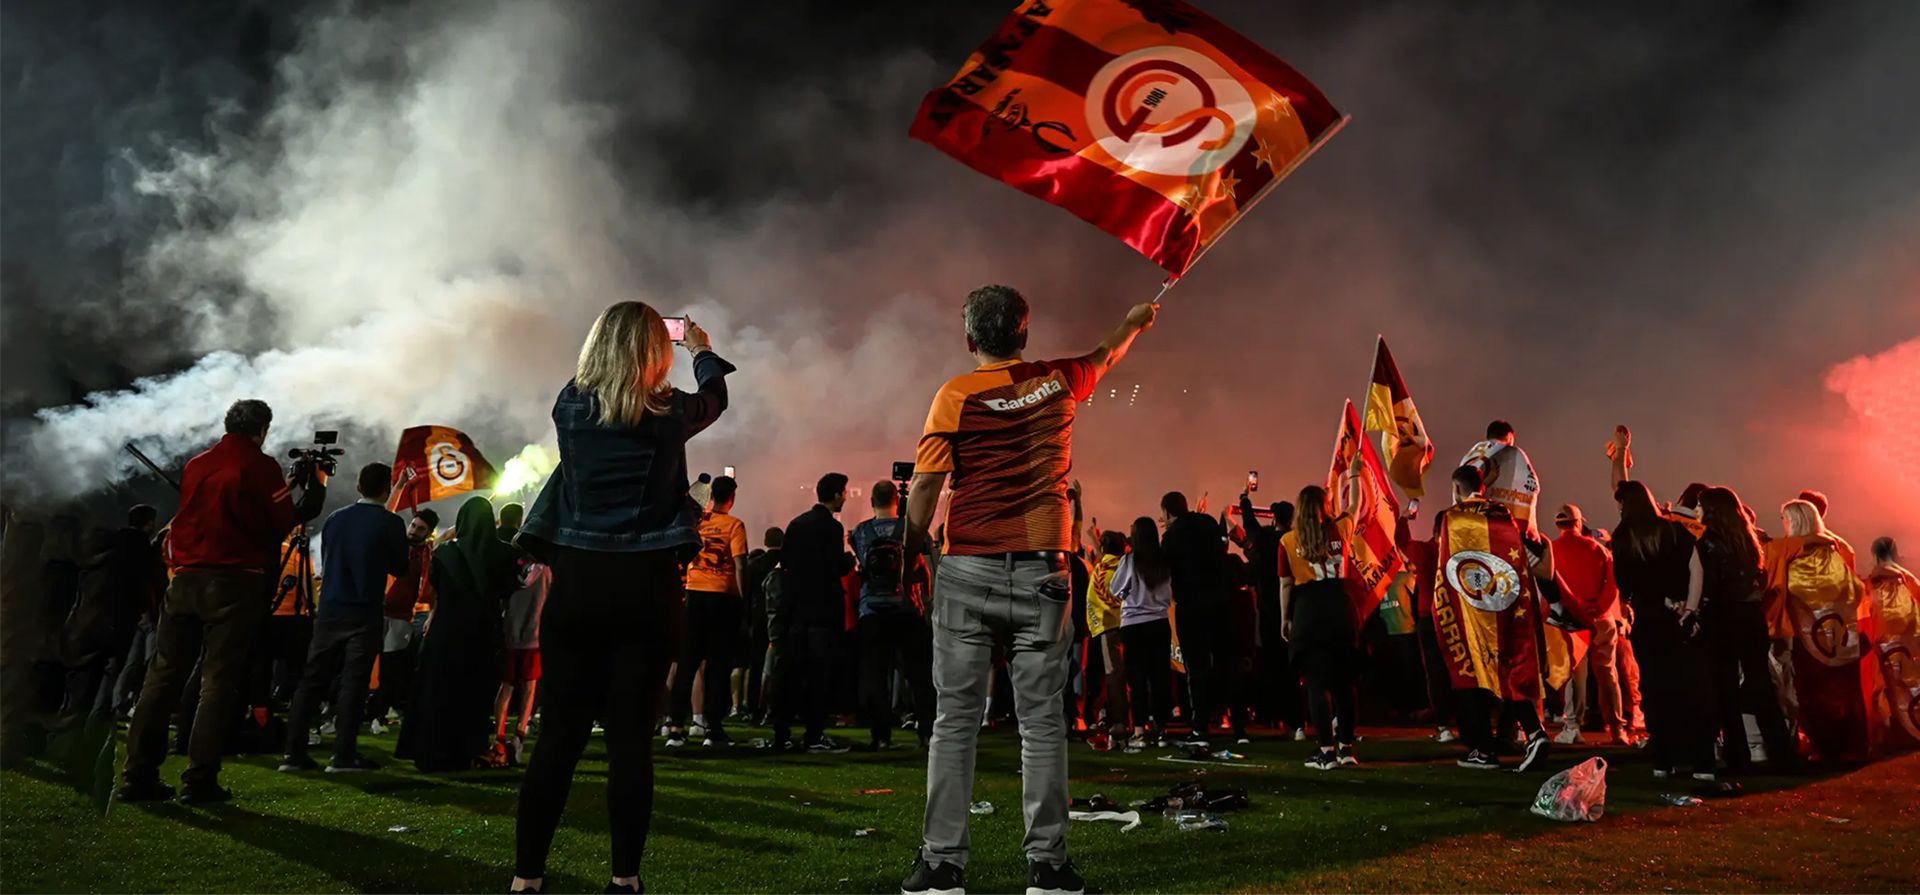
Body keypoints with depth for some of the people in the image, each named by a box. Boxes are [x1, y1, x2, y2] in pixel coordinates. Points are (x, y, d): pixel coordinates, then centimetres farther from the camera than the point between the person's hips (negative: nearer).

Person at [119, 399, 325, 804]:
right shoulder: (261, 466, -4)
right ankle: (199, 781, -4)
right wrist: (308, 488, 15)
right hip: (235, 583, -5)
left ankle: (138, 775, 9)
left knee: (163, 675, 8)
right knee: (218, 682, -3)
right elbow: (281, 523, -2)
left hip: (186, 578, 5)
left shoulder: (196, 465, 13)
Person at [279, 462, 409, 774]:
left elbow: (325, 560, 17)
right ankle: (343, 755, -4)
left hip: (329, 611, 4)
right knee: (353, 683, -3)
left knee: (312, 679, 8)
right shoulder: (391, 523, -8)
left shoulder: (335, 518, 6)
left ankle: (294, 752, 7)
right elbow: (400, 567, 2)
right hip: (366, 614, -4)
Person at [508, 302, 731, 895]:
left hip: (578, 581, 2)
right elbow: (714, 398, 22)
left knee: (560, 732, 7)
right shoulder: (668, 412, 0)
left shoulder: (571, 407, 4)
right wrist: (703, 351, 42)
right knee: (631, 736, 3)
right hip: (645, 585, -2)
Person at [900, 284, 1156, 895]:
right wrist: (1135, 321, 49)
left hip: (966, 570, -1)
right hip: (1041, 570, 2)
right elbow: (1106, 356, 30)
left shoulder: (956, 394, -1)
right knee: (1042, 722, 6)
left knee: (956, 721, 4)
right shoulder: (1058, 382, 8)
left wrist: (912, 548, 8)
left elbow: (926, 484, -7)